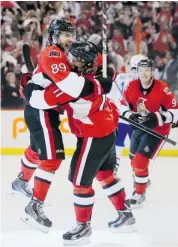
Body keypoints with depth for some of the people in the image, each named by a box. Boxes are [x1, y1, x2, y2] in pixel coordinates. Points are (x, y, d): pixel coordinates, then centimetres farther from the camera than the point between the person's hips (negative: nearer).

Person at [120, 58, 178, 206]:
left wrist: (156, 118, -33)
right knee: (134, 159, 22)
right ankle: (142, 181, 51)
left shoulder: (162, 89, -25)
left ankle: (140, 193, 3)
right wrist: (131, 116, -16)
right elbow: (124, 105, 5)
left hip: (158, 129, -6)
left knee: (140, 160, -15)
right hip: (140, 127, 6)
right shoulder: (132, 86, -9)